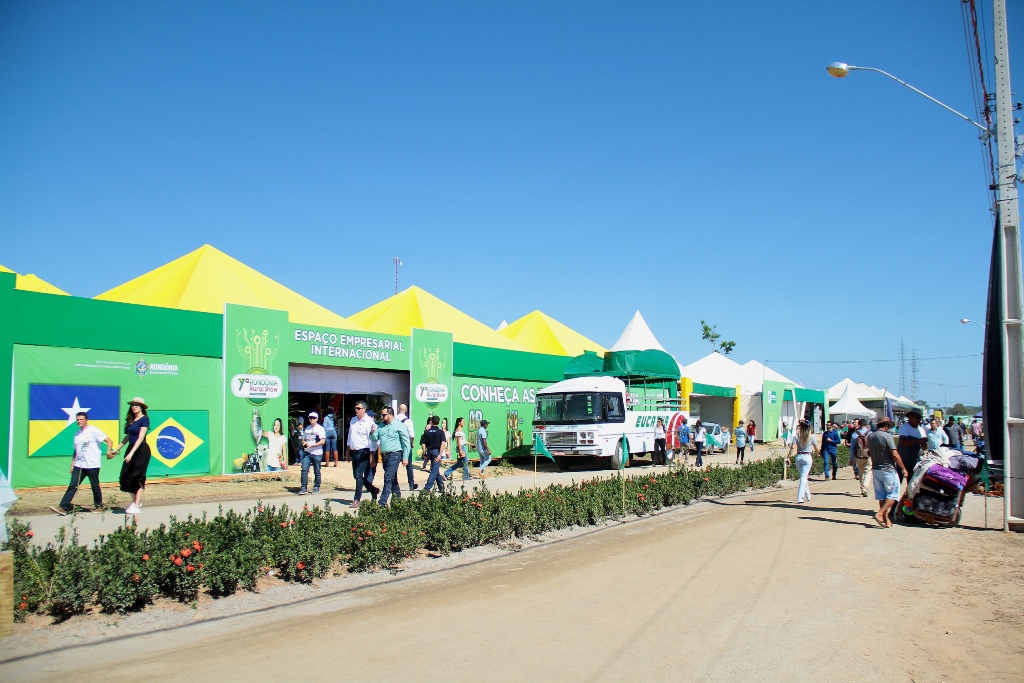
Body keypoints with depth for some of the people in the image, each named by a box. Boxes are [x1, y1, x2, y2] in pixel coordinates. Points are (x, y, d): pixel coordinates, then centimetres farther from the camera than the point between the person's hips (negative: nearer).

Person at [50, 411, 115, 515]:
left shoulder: (93, 431, -5)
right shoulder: (77, 434, 16)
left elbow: (109, 441, -11)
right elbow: (76, 451, 22)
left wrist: (108, 451, -26)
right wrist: (72, 465, 16)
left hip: (92, 465, -5)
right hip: (79, 465, 6)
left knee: (95, 486, 4)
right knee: (72, 485, -4)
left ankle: (98, 505, 19)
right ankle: (63, 507, -9)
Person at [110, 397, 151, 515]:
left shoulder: (144, 419, -11)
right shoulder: (131, 420, 12)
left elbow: (140, 437, -19)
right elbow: (128, 437, 19)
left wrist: (131, 453, -26)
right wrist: (117, 449, 20)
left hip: (141, 450, -7)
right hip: (131, 449, 8)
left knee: (138, 478, -5)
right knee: (126, 477, 6)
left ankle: (137, 507, -1)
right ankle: (135, 502, 20)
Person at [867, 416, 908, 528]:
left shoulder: (870, 436, 8)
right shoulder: (887, 436, -15)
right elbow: (895, 454, -17)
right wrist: (903, 468, -9)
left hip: (875, 469, 7)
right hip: (888, 469, -7)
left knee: (881, 495, 11)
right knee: (893, 494, 1)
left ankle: (886, 519, 14)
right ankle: (880, 514, -11)